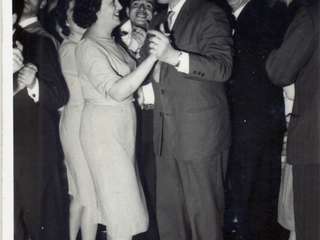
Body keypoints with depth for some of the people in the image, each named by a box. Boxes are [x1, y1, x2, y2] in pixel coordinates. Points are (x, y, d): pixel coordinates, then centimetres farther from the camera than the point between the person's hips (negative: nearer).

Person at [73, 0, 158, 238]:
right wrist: (153, 55, -31)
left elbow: (128, 79, 17)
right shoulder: (88, 47, -17)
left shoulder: (112, 43, 11)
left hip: (123, 127, 9)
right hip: (104, 129, -9)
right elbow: (118, 91, -28)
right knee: (120, 202, -4)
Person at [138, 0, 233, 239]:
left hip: (200, 130, -7)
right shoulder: (158, 21, 18)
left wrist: (175, 56, -28)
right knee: (168, 214, 11)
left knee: (203, 214, -1)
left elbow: (223, 67, -18)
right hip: (166, 132, 7)